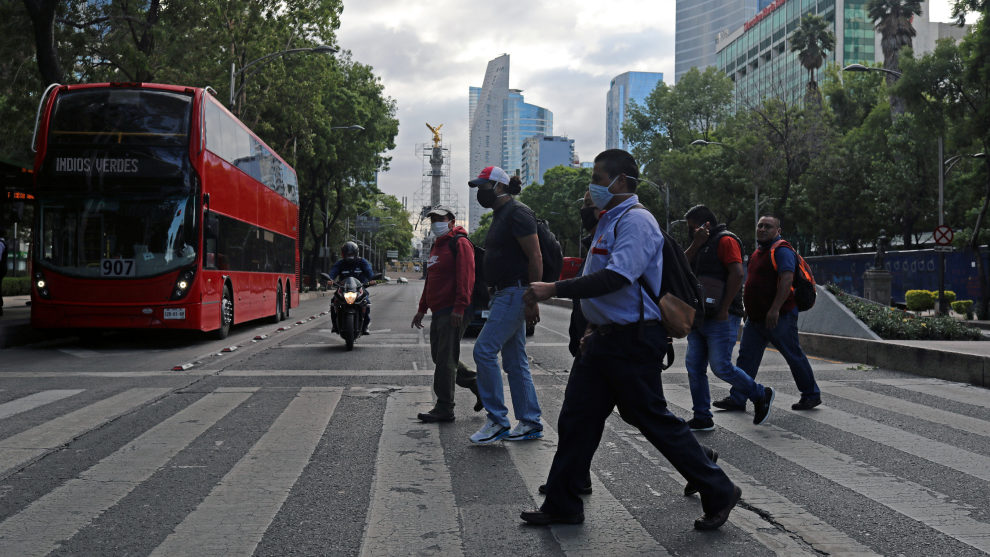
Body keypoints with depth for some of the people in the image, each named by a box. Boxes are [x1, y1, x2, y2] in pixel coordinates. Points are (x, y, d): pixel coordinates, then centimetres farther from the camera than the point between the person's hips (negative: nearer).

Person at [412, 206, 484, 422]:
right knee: (439, 356, 13)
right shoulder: (436, 246, 21)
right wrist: (422, 309, 25)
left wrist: (459, 307, -25)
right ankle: (478, 384, 24)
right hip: (439, 312, 10)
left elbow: (466, 277, -18)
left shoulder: (460, 244, -8)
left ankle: (444, 408, -1)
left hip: (453, 313, -10)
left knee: (445, 359, -8)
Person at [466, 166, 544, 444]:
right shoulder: (500, 215, 19)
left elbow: (535, 258, -18)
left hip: (515, 293, -11)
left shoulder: (517, 213, -12)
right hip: (503, 294, 11)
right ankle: (530, 423, 17)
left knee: (484, 350, -13)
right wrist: (493, 297, 23)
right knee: (515, 361, 11)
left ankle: (497, 420, -6)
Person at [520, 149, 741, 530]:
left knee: (655, 421, -2)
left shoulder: (635, 220, -15)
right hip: (607, 341, 10)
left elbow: (618, 277, -29)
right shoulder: (611, 221, 17)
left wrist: (554, 290, -31)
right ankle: (562, 505, 19)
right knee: (576, 419, 9)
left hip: (632, 342, -10)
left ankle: (719, 494, 14)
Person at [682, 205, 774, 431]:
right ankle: (702, 418, 9)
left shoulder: (725, 240, -7)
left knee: (721, 366, -10)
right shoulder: (701, 245, 22)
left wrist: (724, 309, -21)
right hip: (699, 316, 9)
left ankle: (761, 395, 13)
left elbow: (737, 273, -18)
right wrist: (695, 244, -2)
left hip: (720, 319, -9)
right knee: (694, 366, 4)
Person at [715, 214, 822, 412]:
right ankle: (736, 399, 4)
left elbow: (787, 280, -23)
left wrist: (775, 309, -30)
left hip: (779, 317, -9)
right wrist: (749, 310, 23)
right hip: (756, 318, 9)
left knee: (794, 356, 3)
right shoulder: (757, 253, 17)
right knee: (746, 357, 4)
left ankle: (811, 395, 18)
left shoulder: (782, 250, -12)